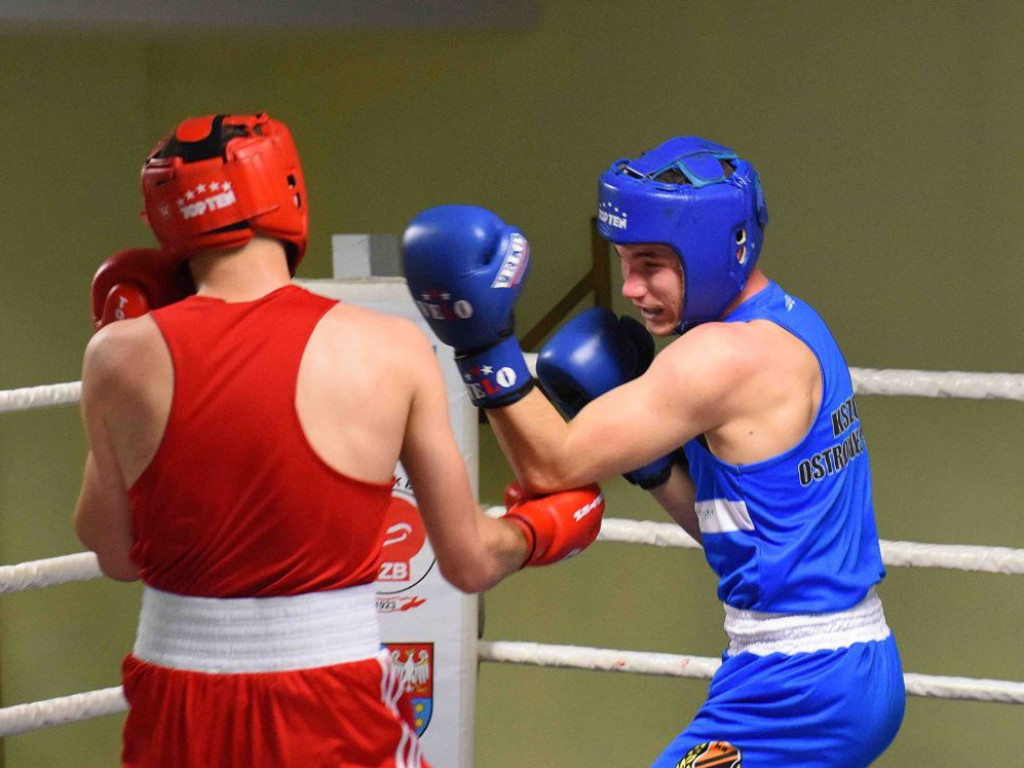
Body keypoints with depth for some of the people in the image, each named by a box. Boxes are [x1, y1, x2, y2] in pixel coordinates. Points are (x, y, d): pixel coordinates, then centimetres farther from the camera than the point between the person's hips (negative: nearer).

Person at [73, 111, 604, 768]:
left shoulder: (124, 353, -4)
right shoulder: (391, 351, -5)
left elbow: (115, 556, 9)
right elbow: (470, 563, 2)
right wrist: (537, 529, 26)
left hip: (176, 714, 2)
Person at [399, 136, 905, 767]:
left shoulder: (727, 355, -17)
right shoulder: (791, 326, 13)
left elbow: (554, 466, -17)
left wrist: (485, 346, -23)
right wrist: (653, 464, 6)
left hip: (795, 687, -10)